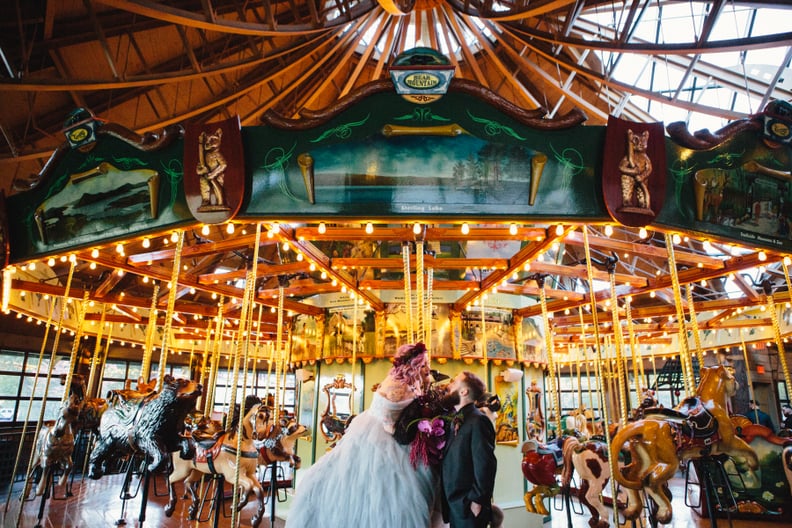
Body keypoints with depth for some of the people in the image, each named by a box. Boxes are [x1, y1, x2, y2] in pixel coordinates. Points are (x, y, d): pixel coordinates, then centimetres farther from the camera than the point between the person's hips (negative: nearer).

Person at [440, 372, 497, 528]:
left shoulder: (478, 420, -16)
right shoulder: (456, 421, 10)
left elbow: (485, 464, -20)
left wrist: (477, 501, -18)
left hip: (468, 506, -8)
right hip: (454, 505, 8)